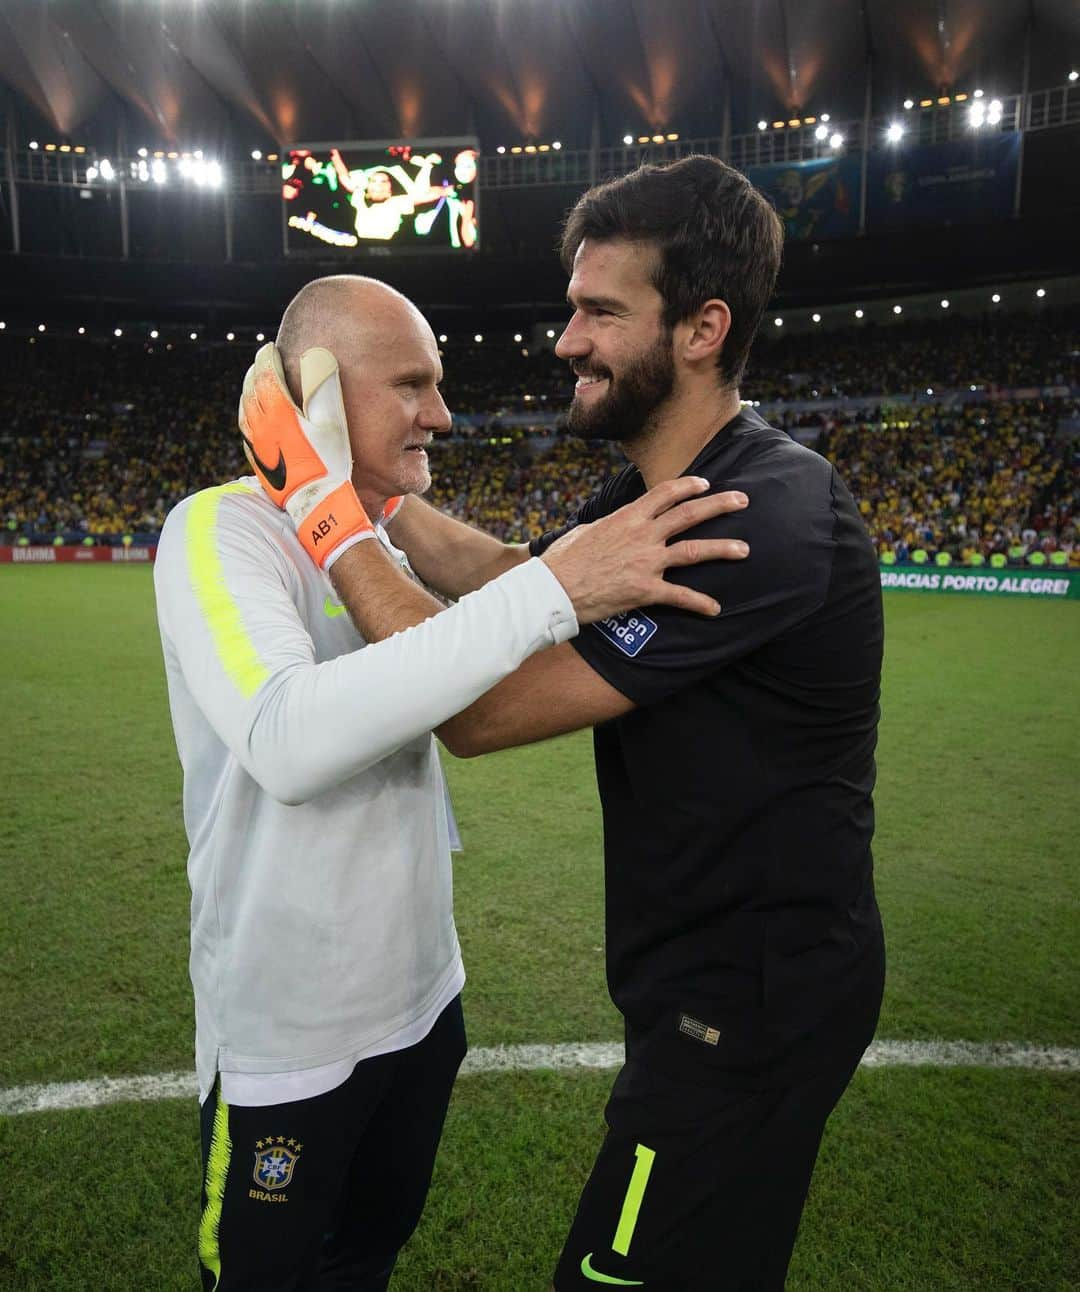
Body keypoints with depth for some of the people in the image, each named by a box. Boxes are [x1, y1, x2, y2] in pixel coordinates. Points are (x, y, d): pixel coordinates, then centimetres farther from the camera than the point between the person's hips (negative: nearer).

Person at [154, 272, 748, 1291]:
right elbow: (287, 742, -39)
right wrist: (550, 591, -40)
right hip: (287, 1039, -6)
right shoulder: (219, 530, -20)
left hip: (422, 996, 7)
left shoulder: (387, 543, 4)